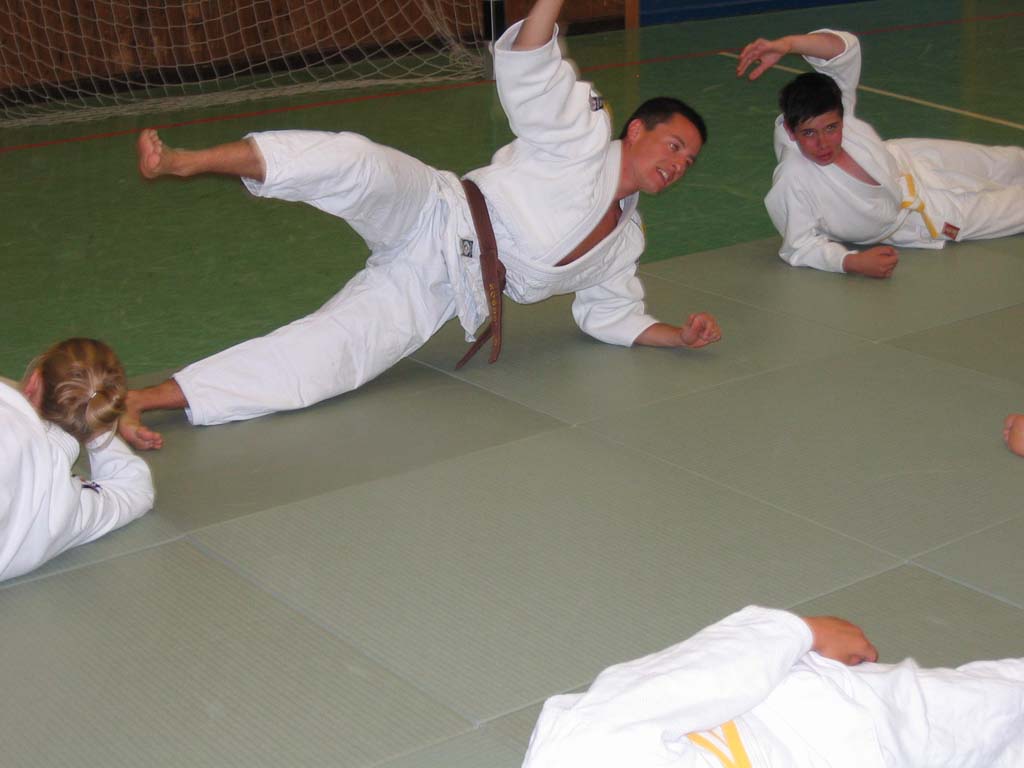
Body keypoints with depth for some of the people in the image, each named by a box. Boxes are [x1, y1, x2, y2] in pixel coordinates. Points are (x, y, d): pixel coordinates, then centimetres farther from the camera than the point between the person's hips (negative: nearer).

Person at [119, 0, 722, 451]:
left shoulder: (622, 242, 18)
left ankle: (149, 398, -20)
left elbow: (613, 316, 27)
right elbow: (525, 64, -14)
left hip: (440, 292, 4)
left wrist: (680, 336, 11)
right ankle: (184, 161, -46)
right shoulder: (580, 136, -1)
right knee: (360, 165, -38)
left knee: (329, 352, -16)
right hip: (437, 221, -4)